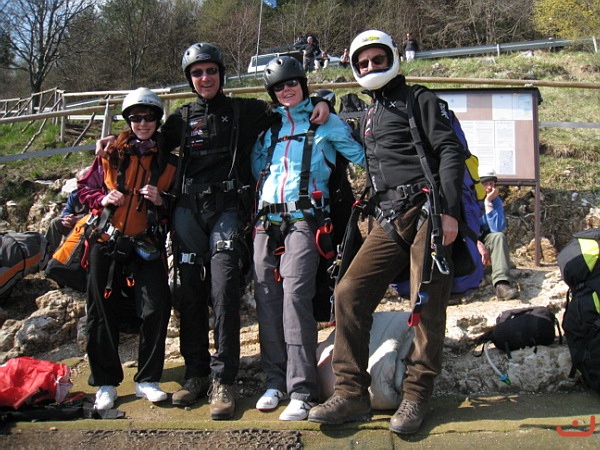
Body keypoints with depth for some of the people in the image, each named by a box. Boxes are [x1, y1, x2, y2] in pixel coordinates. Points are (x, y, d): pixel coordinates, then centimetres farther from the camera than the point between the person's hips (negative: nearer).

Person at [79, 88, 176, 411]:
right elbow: (85, 188, 12)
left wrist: (161, 200, -10)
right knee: (103, 314, 3)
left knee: (156, 309, -11)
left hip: (147, 247, 0)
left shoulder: (167, 162, 8)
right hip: (107, 243, 1)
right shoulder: (111, 155, 7)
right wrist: (103, 198, -8)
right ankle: (105, 382, 17)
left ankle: (147, 379, 5)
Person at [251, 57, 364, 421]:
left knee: (295, 294, -18)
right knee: (267, 299, 0)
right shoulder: (268, 127, 22)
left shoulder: (325, 123, 10)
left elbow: (361, 156, 10)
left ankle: (302, 391, -15)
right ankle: (276, 380, 11)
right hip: (267, 222, 5)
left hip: (304, 219, -5)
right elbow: (254, 168, 27)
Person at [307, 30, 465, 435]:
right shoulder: (369, 118, 27)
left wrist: (449, 210, -15)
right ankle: (352, 394, -2)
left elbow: (450, 151, -5)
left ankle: (416, 396, 5)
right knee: (350, 293, -6)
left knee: (427, 304, -6)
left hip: (427, 211, -6)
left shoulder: (420, 101, 6)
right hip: (389, 221, 6)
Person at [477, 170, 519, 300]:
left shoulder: (496, 201, -5)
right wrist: (478, 245, -32)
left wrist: (488, 202, -23)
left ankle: (501, 283, -46)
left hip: (483, 239, 2)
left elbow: (497, 229, -21)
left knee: (499, 236, -30)